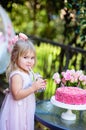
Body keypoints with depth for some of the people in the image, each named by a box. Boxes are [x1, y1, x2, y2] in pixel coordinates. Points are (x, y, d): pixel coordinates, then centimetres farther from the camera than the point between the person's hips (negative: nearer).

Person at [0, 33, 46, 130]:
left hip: (26, 110, 9)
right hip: (17, 111, -9)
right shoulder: (16, 75, -23)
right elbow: (17, 95, -30)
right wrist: (33, 87, -31)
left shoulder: (29, 72, 5)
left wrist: (38, 85, 1)